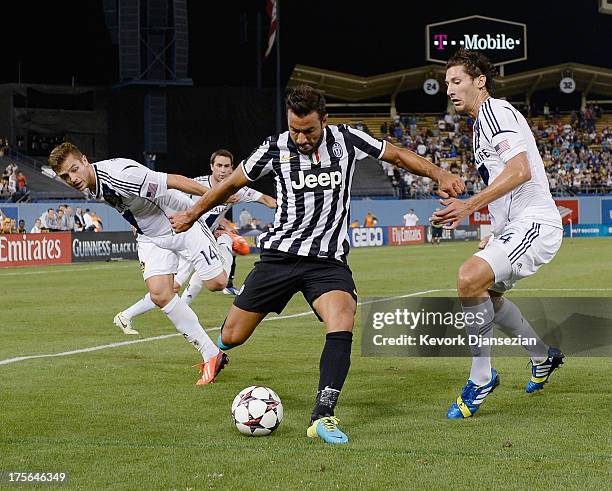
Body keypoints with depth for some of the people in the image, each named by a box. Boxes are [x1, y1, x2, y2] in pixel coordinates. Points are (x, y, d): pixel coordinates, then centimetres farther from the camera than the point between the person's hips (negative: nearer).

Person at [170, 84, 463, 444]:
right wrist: (193, 214, 21)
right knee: (233, 337, 2)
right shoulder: (277, 148, -4)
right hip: (281, 252, 0)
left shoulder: (346, 140, -3)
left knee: (342, 324, -28)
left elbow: (398, 155, 10)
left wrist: (439, 174, -2)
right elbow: (232, 183, 11)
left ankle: (322, 417, -25)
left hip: (329, 261, 0)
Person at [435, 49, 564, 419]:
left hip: (533, 224, -12)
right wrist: (495, 236, 27)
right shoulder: (484, 120, 20)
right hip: (514, 228, 12)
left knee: (470, 278, -27)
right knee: (486, 292, 27)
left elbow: (520, 170, -25)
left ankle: (482, 378, -17)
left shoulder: (495, 111, -12)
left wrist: (470, 206, -26)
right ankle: (543, 357, 42)